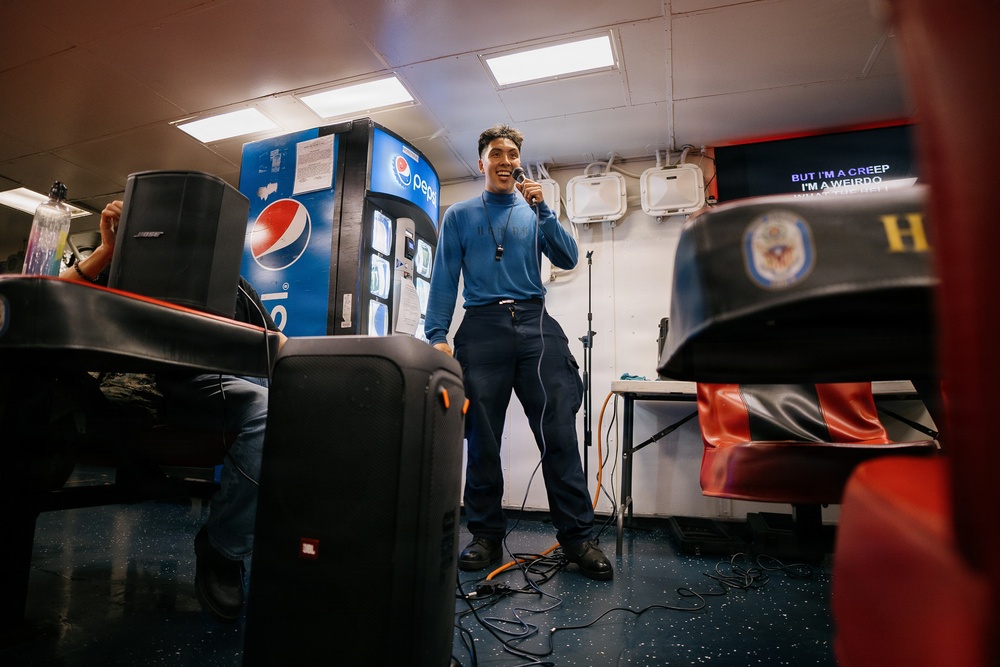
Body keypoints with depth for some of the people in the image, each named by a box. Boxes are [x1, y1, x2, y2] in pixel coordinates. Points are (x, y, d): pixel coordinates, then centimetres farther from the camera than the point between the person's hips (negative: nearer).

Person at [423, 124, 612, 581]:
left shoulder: (535, 212, 18)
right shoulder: (460, 216, 15)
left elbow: (567, 260, 6)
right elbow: (444, 279, 7)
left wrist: (542, 209, -4)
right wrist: (438, 335, -4)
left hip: (534, 325, 1)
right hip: (482, 326, 0)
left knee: (559, 432, -6)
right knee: (482, 438, 3)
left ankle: (577, 537, 6)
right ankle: (487, 535, 17)